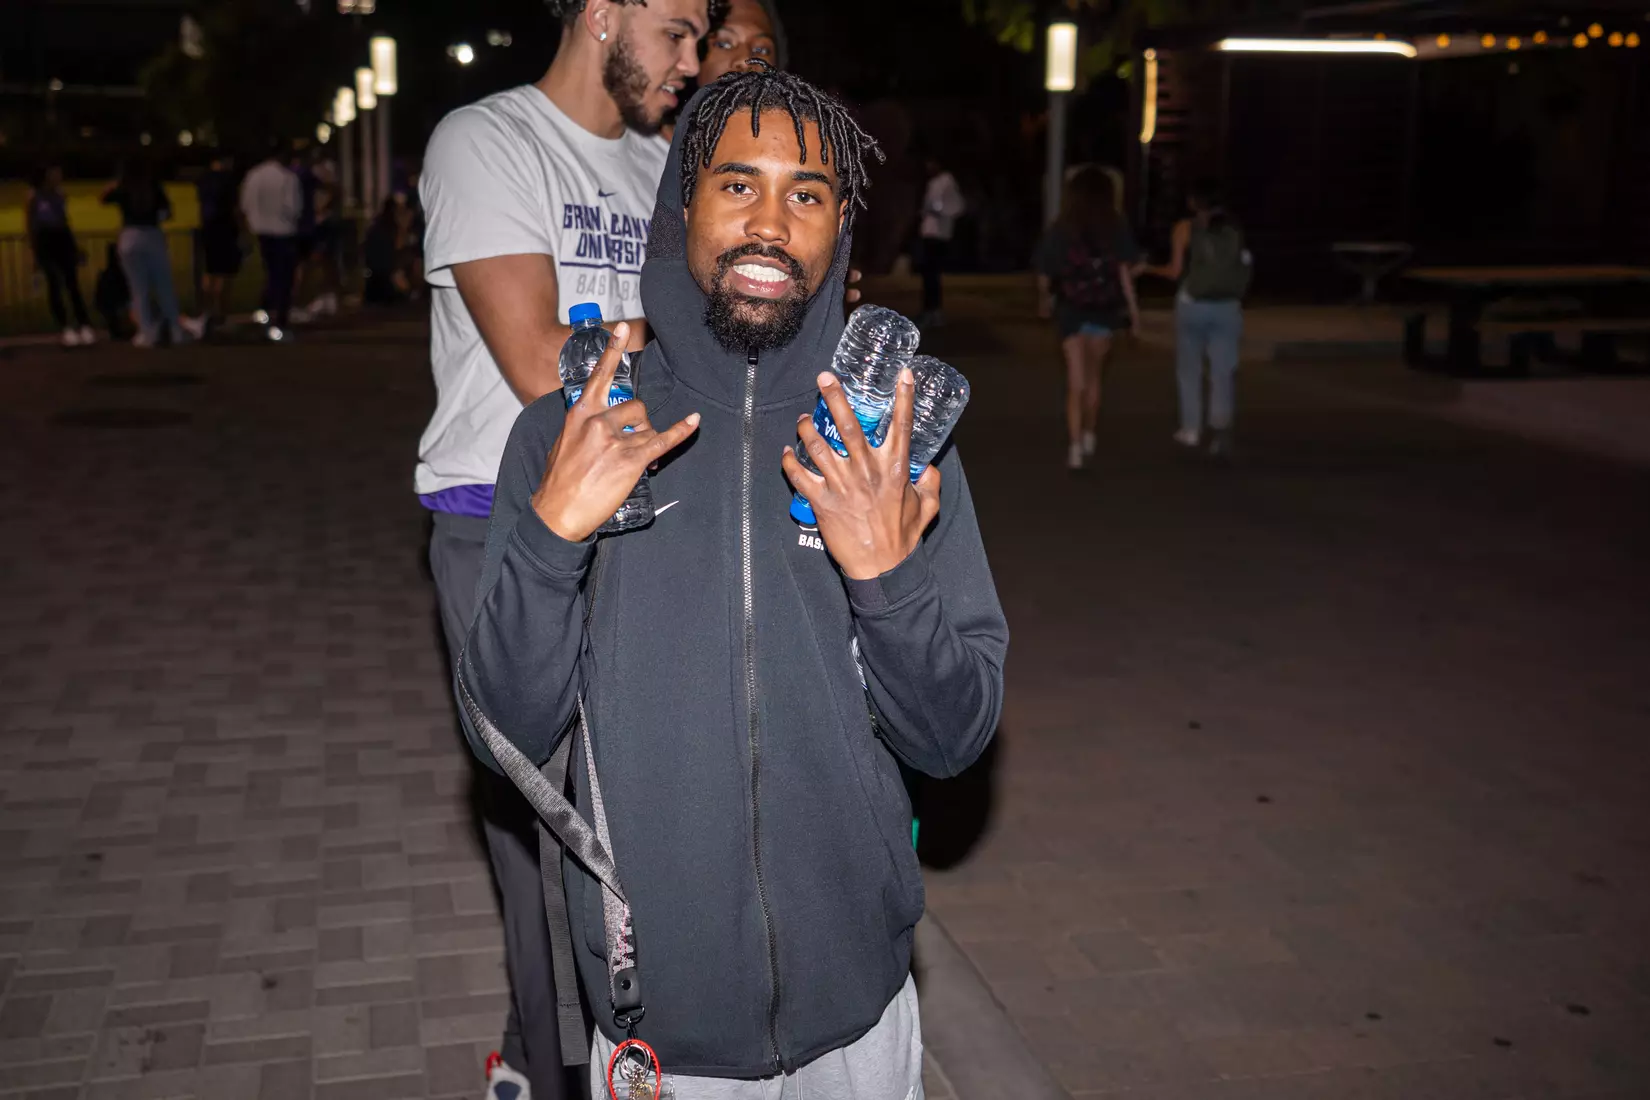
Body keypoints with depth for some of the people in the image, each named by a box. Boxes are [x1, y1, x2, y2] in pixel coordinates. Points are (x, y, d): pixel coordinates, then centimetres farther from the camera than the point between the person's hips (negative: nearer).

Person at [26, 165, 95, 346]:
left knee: (73, 284, -2)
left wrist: (75, 247, 16)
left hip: (63, 239, 4)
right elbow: (29, 224, 0)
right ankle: (67, 329, -9)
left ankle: (85, 327, -5)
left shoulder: (60, 196, 14)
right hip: (45, 240, -4)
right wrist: (34, 251, -7)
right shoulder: (34, 196, 1)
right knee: (54, 285, -6)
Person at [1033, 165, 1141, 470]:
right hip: (1105, 310, 1)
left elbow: (1044, 275, -2)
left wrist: (1045, 300, 16)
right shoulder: (1117, 229, -3)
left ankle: (1075, 448, -8)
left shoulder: (1060, 230, -3)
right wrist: (1133, 308, -4)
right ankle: (1088, 438, 28)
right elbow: (1125, 271, -10)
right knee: (1095, 376, 19)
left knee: (1076, 382, 0)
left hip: (1071, 311, -1)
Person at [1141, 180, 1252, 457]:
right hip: (1227, 307, 2)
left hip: (1193, 305, -1)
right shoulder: (1234, 229, 5)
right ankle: (1221, 424, -18)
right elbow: (1244, 267, 4)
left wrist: (1151, 269, 12)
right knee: (1223, 371, 1)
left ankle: (1191, 429, 19)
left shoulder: (1185, 228, -3)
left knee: (1189, 368, 14)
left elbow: (1175, 270, -6)